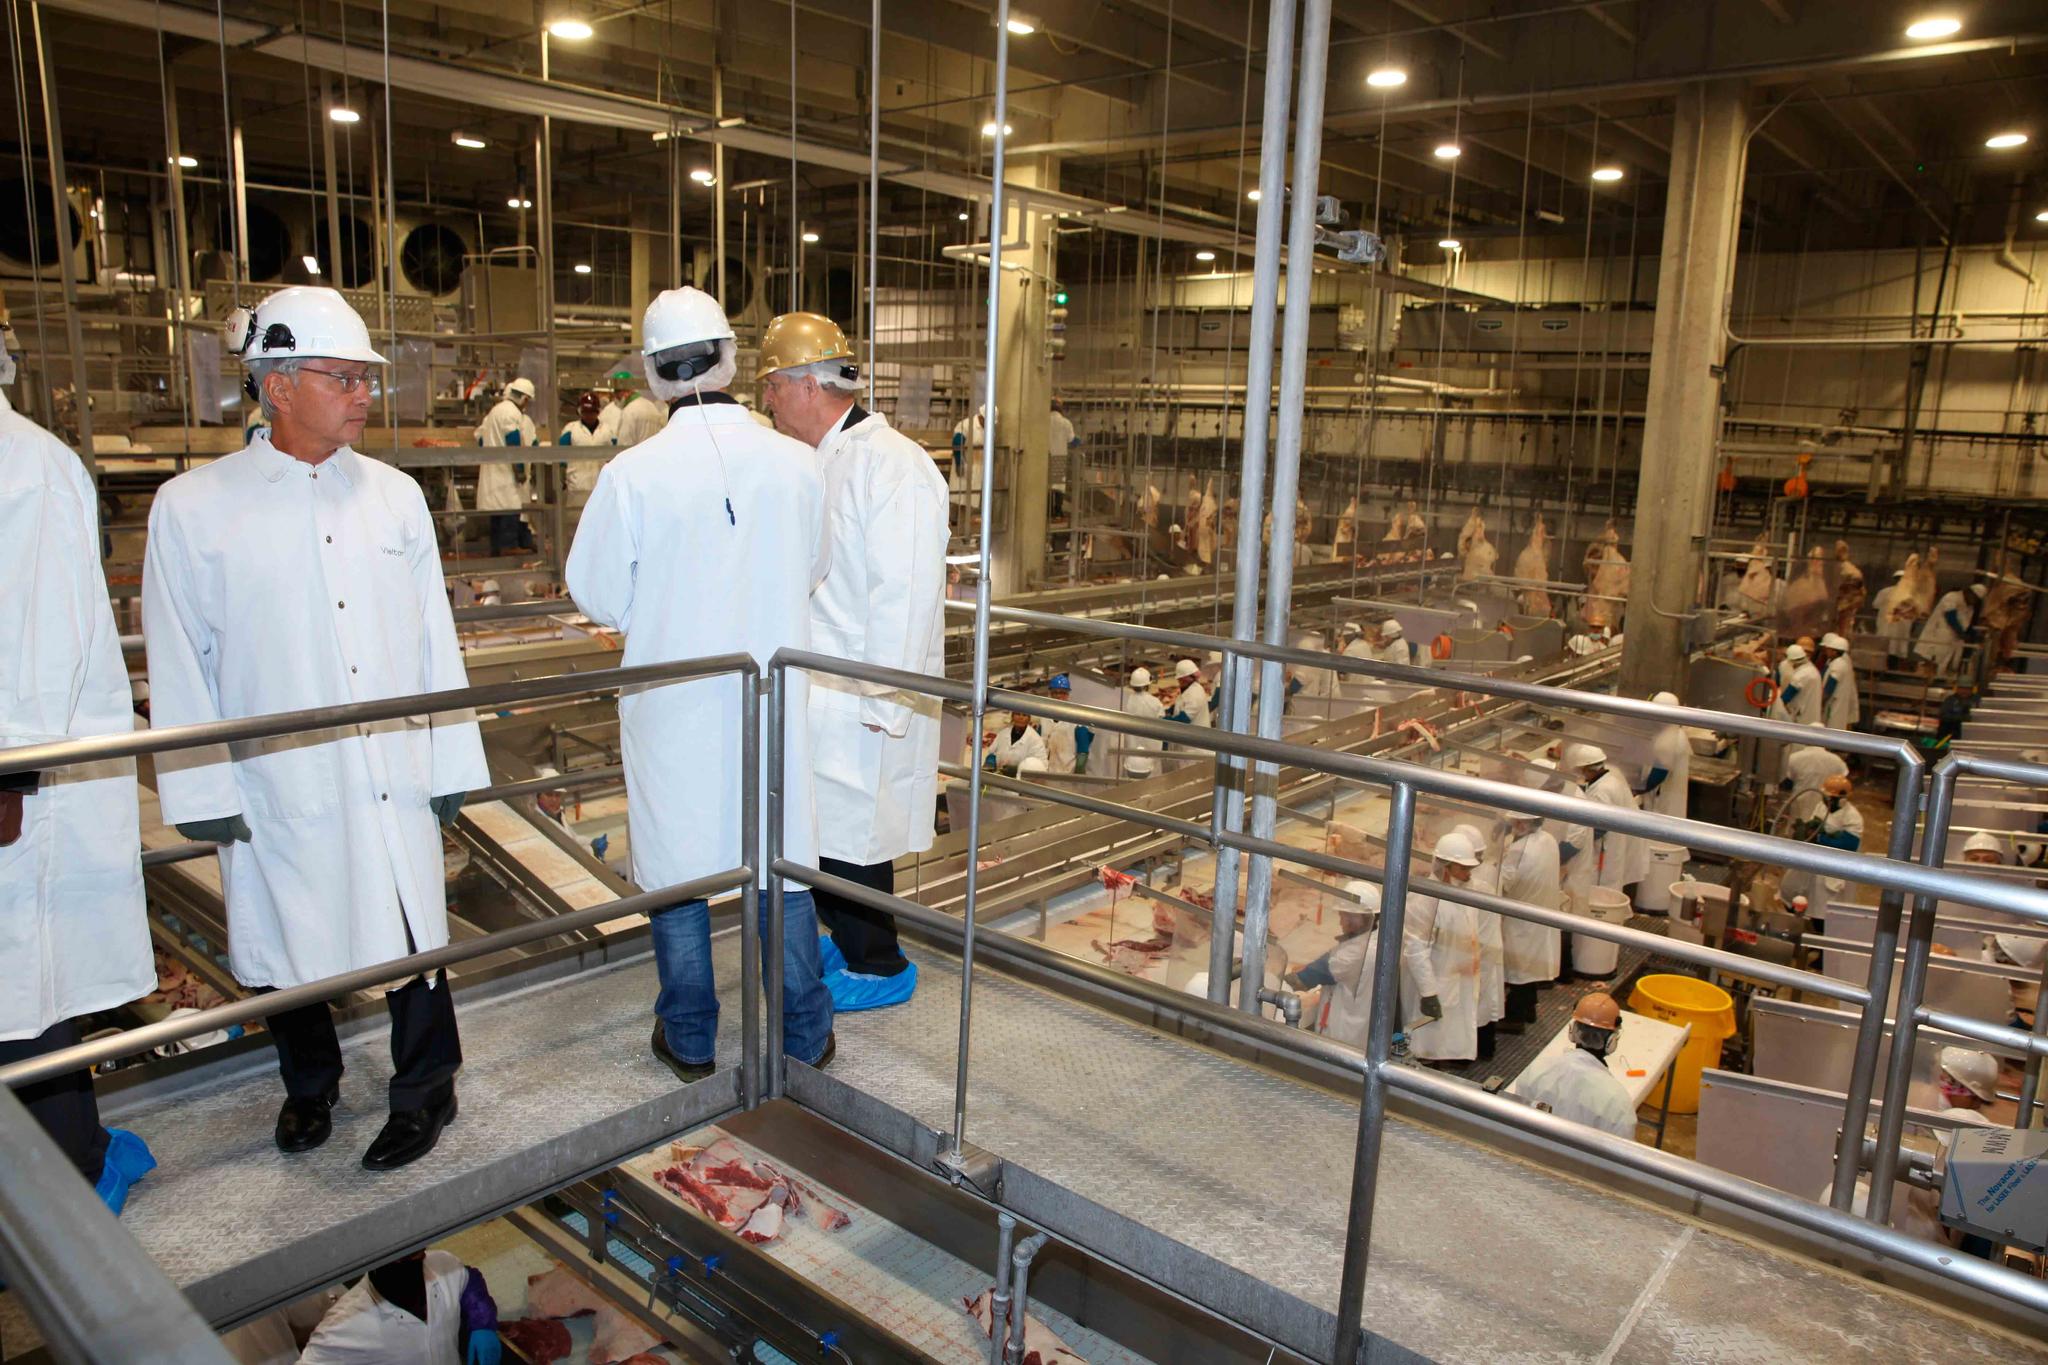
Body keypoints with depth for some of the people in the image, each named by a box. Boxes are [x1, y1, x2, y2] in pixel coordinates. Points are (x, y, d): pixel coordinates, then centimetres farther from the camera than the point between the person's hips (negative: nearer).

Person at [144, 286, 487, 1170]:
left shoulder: (394, 494, 3)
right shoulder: (193, 508, -4)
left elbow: (435, 639, 5)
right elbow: (180, 666, -1)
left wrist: (452, 763, 6)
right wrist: (204, 791, -2)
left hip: (392, 774, 1)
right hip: (277, 783, -1)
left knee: (410, 936, 9)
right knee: (284, 945, 14)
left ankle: (424, 1089, 30)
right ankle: (309, 1085, 40)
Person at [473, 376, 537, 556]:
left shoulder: (494, 411, 21)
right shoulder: (511, 412, -10)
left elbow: (480, 439, 23)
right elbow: (514, 443, -17)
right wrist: (519, 470, -17)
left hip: (493, 472, 10)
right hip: (506, 472, -10)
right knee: (511, 512, -11)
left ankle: (497, 548, 15)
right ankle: (509, 547, -15)